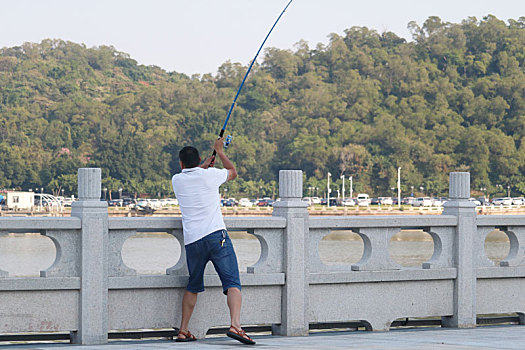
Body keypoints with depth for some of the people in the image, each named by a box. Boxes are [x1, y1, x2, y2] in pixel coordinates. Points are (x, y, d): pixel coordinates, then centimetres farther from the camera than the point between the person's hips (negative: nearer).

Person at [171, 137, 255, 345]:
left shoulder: (177, 180, 12)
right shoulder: (210, 175, 3)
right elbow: (233, 172, 24)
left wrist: (205, 165, 51)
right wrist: (219, 151, 35)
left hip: (191, 240, 4)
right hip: (216, 235, -4)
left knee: (193, 286, 21)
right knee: (232, 283, -9)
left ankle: (183, 331, 20)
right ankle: (235, 325, -29)